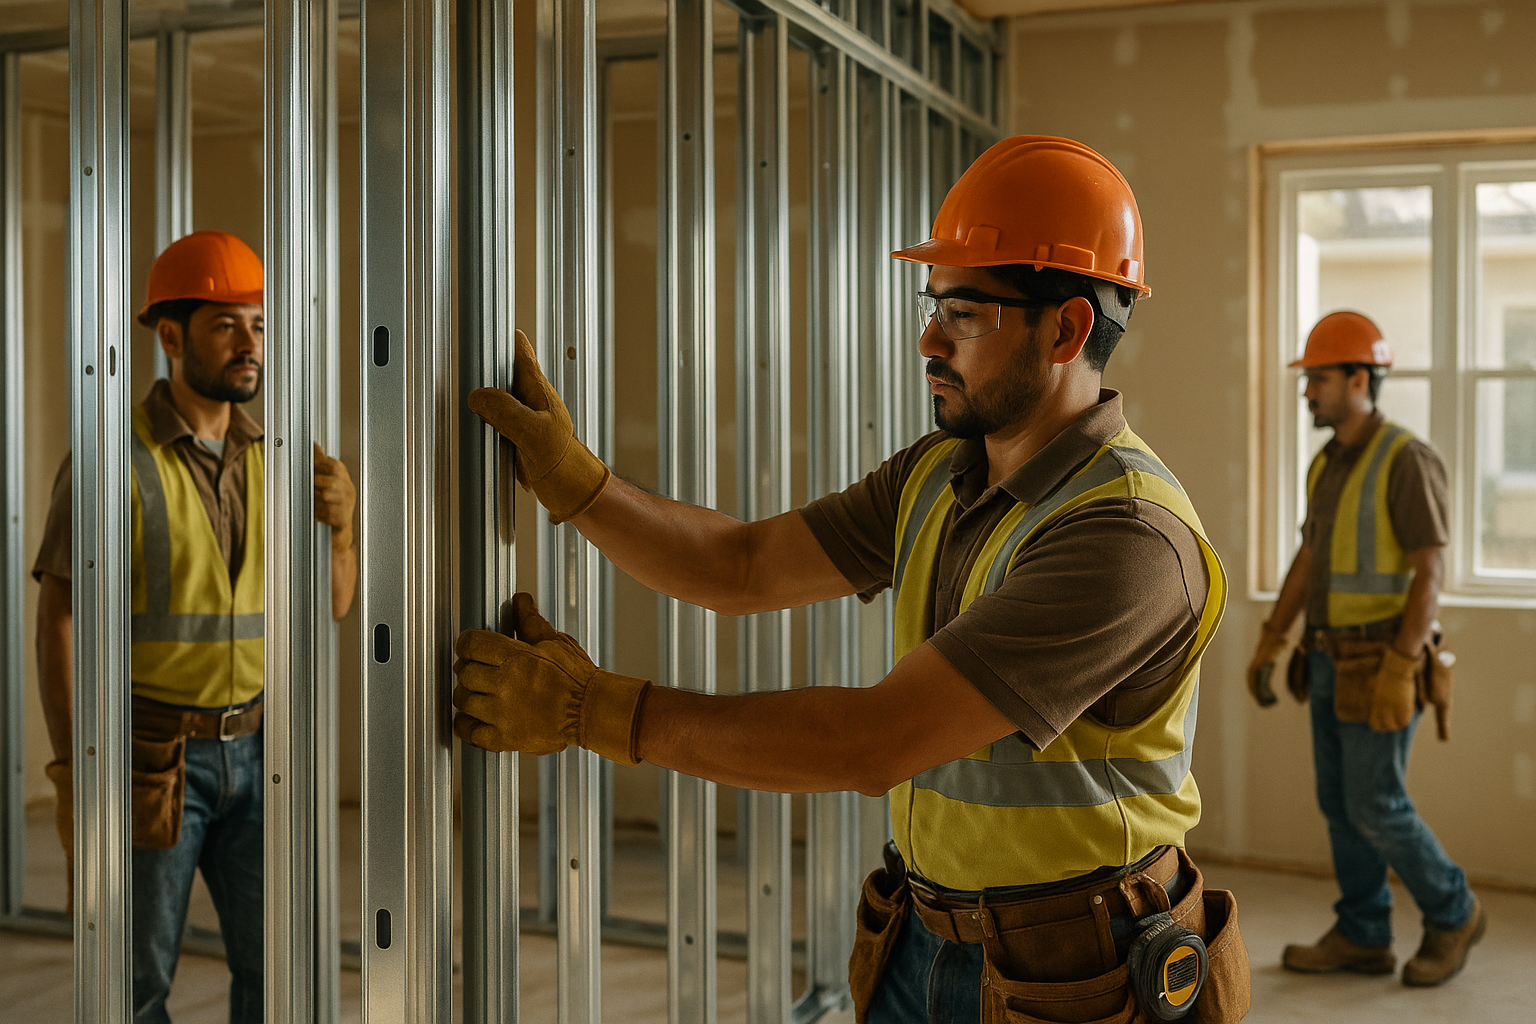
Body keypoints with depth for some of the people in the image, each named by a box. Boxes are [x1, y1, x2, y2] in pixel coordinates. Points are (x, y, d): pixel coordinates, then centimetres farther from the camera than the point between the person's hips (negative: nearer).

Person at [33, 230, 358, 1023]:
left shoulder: (268, 456, 5)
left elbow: (329, 602, 1)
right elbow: (57, 623, -11)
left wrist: (339, 523, -22)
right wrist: (71, 778, -17)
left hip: (250, 752, 5)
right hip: (147, 758, -4)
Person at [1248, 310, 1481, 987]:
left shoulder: (1407, 460, -17)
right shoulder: (1329, 464, 11)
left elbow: (1430, 573, -20)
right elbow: (1307, 563, 16)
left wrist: (1397, 672, -25)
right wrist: (1269, 647, 13)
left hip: (1383, 666, -8)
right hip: (1334, 664, 8)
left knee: (1376, 808, -4)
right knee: (1341, 802, 10)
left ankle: (1451, 913, 18)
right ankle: (1362, 938, 18)